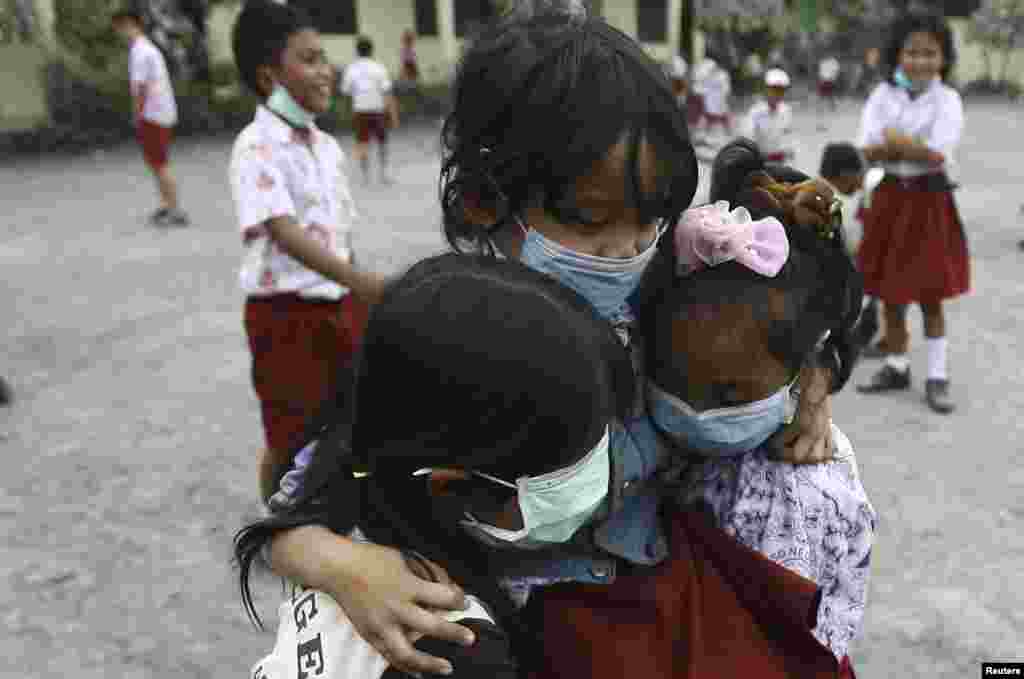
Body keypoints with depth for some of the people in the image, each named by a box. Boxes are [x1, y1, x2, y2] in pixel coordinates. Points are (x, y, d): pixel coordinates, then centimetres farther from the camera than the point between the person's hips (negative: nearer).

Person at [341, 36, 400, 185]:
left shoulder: (350, 69, 1)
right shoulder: (378, 68, -5)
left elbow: (346, 90, 6)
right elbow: (387, 93, -9)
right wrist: (394, 114, -7)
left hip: (359, 110, 1)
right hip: (378, 109, -1)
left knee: (362, 143, 5)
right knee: (382, 141, 15)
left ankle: (365, 174, 0)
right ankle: (384, 170, 11)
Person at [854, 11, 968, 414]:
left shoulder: (947, 100, -6)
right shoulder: (882, 96, 2)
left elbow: (938, 155, -19)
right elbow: (867, 151, -9)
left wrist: (893, 140, -11)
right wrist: (914, 148, -20)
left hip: (929, 202, -3)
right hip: (890, 199, 3)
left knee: (929, 295, 2)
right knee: (890, 293, 9)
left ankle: (937, 377, 13)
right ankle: (896, 367, 24)